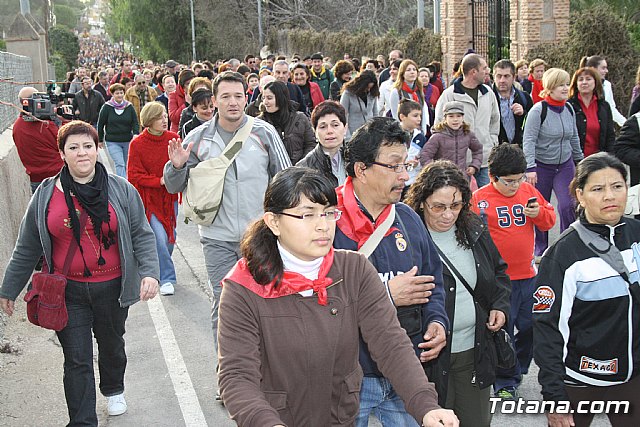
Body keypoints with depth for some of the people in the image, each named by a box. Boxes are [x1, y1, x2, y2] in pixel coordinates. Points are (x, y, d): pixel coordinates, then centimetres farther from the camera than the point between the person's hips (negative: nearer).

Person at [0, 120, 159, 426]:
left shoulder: (122, 191, -6)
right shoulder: (45, 195, -4)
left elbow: (142, 236, -3)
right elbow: (26, 248, 4)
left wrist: (149, 272, -18)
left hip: (112, 287, 1)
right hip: (68, 291, -1)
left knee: (111, 344, 23)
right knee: (76, 360, 0)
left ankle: (114, 390, 51)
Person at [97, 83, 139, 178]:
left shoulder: (129, 107, 3)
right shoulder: (107, 107, -2)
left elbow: (135, 122, 5)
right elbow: (100, 124, 5)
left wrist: (136, 133, -14)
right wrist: (100, 140, 7)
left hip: (128, 141, 3)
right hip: (112, 142, -3)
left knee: (126, 165, 11)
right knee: (120, 164, -16)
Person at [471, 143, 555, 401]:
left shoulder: (529, 191, 4)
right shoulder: (479, 199, -9)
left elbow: (550, 220, 11)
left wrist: (539, 213, -10)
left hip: (528, 276, 5)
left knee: (531, 327, 16)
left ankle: (516, 368, 40)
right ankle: (505, 383, 20)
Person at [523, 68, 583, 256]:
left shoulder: (569, 109, 2)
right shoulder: (538, 110, -15)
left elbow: (574, 137, 14)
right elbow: (528, 140, -18)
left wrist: (579, 159, 21)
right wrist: (530, 168, -24)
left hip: (565, 164, 4)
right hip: (542, 165, -3)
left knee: (567, 205, -10)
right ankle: (540, 248, 24)